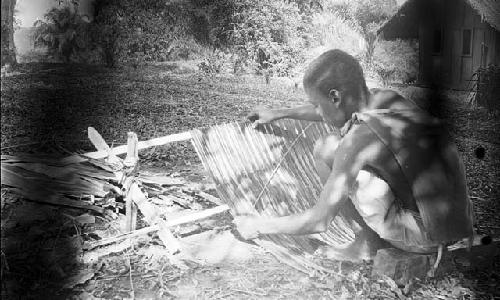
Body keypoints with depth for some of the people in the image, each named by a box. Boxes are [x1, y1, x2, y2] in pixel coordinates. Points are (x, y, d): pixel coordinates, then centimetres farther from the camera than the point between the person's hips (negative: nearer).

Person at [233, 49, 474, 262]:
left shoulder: (359, 138, -20)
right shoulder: (386, 98, 2)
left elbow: (318, 221, -15)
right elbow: (335, 110, 26)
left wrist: (259, 226, 0)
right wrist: (279, 114, 36)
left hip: (427, 237, -8)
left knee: (325, 149, -8)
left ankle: (368, 242, 3)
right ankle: (371, 238, 16)